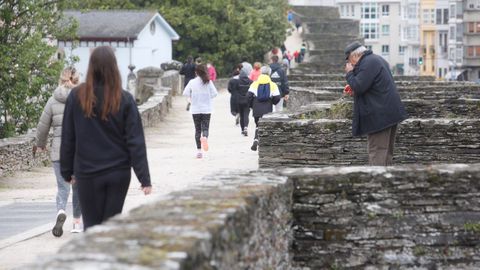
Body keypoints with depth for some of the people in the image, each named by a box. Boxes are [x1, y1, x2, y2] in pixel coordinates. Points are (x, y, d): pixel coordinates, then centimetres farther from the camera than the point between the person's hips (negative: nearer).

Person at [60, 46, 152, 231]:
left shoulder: (77, 96, -6)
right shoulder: (124, 100, -6)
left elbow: (67, 138, 0)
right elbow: (136, 142, -6)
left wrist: (67, 171, 11)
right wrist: (144, 179, -4)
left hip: (87, 174, -1)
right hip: (119, 173, 1)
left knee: (91, 225, 5)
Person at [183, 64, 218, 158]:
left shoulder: (192, 82, -4)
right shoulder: (208, 82, -4)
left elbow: (185, 93, -7)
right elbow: (214, 93, -6)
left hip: (195, 109, 0)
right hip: (206, 109, 0)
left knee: (197, 129, 8)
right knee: (205, 128, 3)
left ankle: (199, 150, 4)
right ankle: (204, 137, -32)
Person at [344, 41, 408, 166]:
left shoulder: (367, 63, -16)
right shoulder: (377, 59, 17)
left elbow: (358, 87, -22)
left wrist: (349, 73, -6)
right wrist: (354, 89, 19)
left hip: (380, 115, -10)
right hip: (390, 113, 10)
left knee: (377, 150, -9)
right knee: (387, 150, 14)